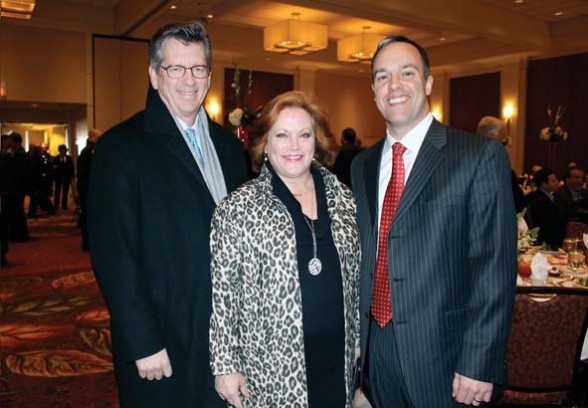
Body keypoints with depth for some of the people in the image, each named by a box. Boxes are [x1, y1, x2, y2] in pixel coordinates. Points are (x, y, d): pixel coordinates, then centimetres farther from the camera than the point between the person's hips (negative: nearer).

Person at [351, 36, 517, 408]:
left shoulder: (481, 155, -9)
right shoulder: (362, 166, 7)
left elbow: (495, 266, -13)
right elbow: (362, 258, 10)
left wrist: (479, 365, -14)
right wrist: (354, 335, 8)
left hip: (442, 355, -4)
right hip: (375, 351, 5)